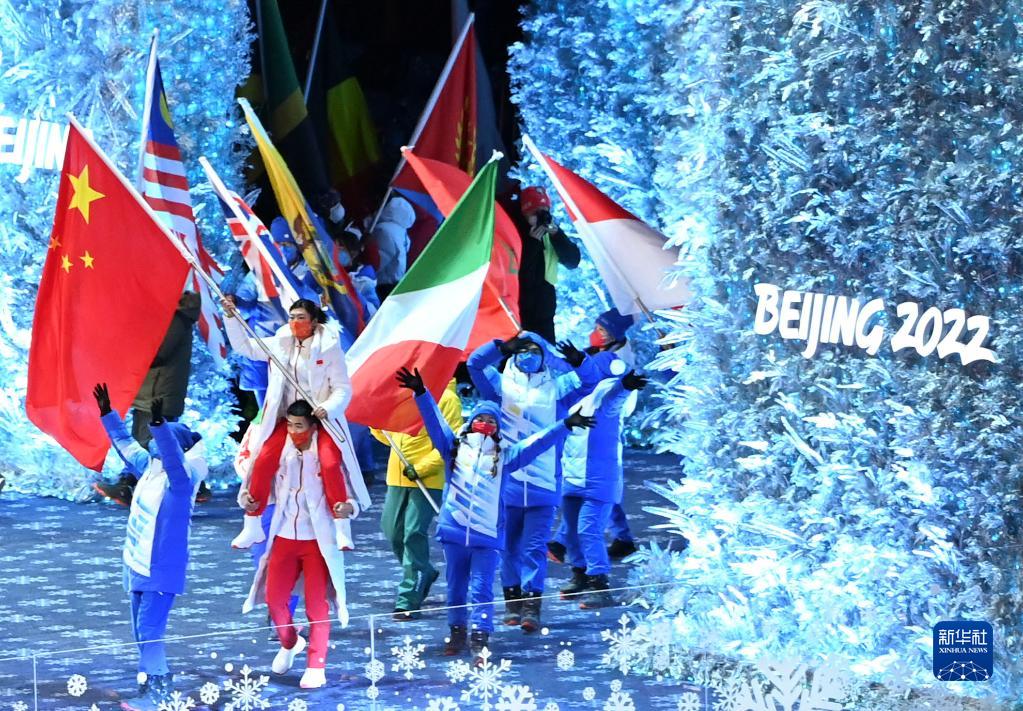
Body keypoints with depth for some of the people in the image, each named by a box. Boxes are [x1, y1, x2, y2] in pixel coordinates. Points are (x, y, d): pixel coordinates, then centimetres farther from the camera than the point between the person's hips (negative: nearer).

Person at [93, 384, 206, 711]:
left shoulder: (181, 476, -16)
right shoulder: (150, 466, 6)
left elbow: (173, 457, -37)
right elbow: (126, 445, 21)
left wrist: (158, 425, -49)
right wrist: (108, 415, 22)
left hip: (162, 569, -9)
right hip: (138, 563, 9)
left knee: (149, 629, -13)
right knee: (142, 630, 16)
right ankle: (160, 680, 30)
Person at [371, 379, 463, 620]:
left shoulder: (446, 399, -7)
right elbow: (389, 435, 21)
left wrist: (421, 469, -18)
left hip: (428, 480, -7)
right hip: (397, 476, 7)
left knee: (414, 535, -10)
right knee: (393, 531, 9)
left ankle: (409, 600, -4)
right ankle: (425, 573, 34)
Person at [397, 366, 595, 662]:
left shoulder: (505, 455, 9)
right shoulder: (455, 446, 10)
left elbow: (537, 443, 4)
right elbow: (434, 419, 2)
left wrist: (566, 425, -5)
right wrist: (420, 392, -10)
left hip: (487, 536, -1)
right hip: (454, 531, 1)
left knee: (482, 589, -6)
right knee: (456, 587, 13)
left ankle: (480, 641, -11)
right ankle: (457, 632, 28)